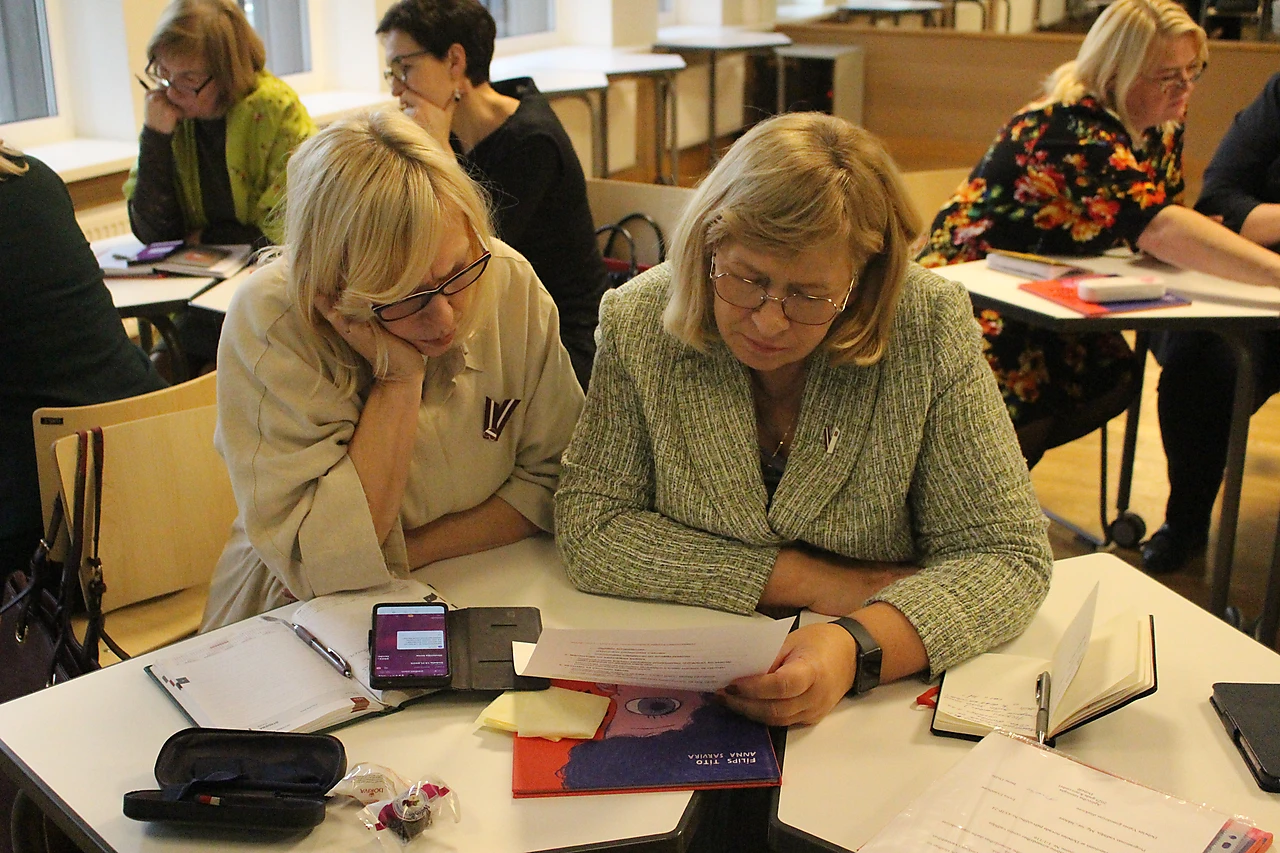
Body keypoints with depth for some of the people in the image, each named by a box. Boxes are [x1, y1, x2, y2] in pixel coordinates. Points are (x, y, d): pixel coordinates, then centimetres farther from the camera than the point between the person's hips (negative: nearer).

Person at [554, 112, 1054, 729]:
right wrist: (808, 581, -15)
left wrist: (858, 646, -30)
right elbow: (588, 529, -9)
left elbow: (1007, 556, -11)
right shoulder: (637, 322, -10)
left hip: (880, 697, 0)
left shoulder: (932, 329, -12)